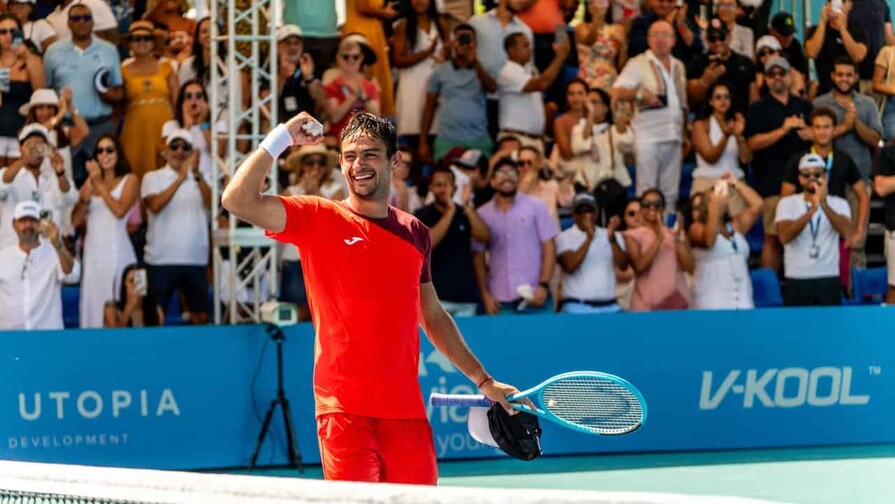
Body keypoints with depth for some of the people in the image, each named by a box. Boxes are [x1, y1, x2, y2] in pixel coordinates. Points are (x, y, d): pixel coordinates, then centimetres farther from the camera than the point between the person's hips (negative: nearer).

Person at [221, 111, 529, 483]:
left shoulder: (415, 232, 13)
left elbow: (433, 317, 24)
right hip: (345, 409, -4)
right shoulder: (318, 219, 0)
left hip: (406, 409, 4)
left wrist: (484, 381, 25)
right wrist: (281, 138, -11)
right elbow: (238, 201, -13)